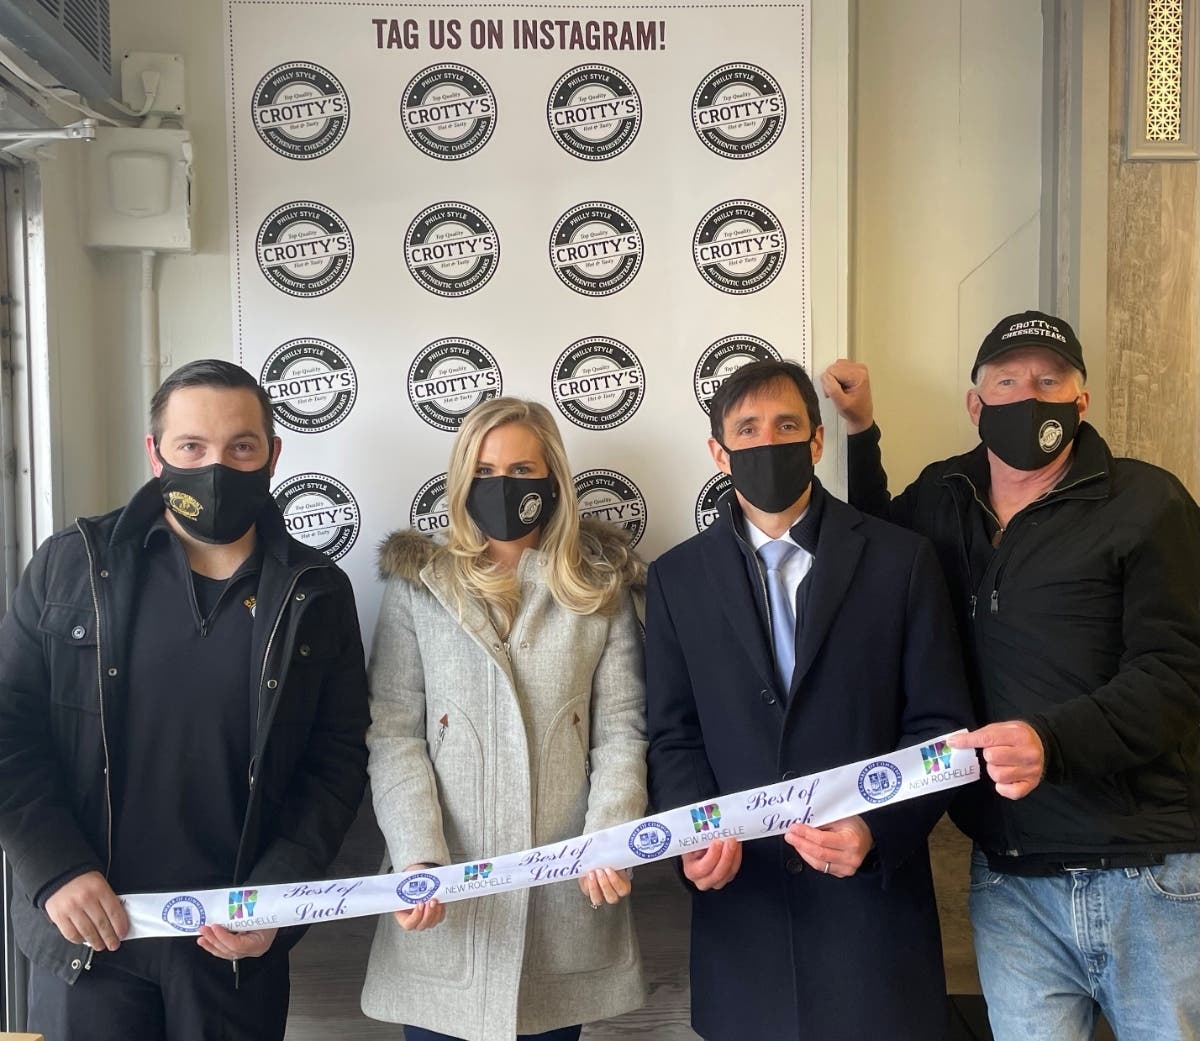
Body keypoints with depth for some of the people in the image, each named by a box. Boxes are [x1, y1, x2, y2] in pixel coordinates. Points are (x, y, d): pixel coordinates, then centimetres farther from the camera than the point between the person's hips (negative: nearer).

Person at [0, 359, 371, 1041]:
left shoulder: (317, 593, -1)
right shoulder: (72, 565, -2)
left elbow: (339, 756, 0)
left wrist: (275, 894, -9)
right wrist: (58, 870, -11)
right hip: (85, 934, 0)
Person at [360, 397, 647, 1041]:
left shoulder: (600, 589, 6)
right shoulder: (416, 585, 3)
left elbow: (621, 731, 1)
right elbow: (393, 735, -3)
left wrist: (608, 843, -14)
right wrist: (419, 859, -15)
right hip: (445, 889, 0)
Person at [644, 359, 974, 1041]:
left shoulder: (902, 560, 0)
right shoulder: (678, 577, 5)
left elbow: (940, 726, -2)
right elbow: (674, 736, 5)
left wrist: (877, 831, -16)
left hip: (875, 893, -1)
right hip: (740, 900, 1)